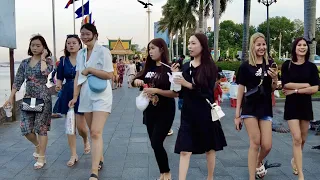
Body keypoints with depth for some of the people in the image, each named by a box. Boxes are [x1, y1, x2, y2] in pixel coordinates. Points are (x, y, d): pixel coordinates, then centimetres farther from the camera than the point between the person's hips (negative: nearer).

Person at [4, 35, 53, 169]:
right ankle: (38, 145, 32)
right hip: (28, 98, 5)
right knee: (25, 128, 2)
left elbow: (45, 72, -26)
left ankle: (41, 157, 9)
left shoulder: (47, 61, -3)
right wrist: (11, 97, 3)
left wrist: (42, 57, -13)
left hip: (43, 98, -4)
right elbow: (18, 81, 8)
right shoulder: (25, 63, 10)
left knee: (41, 128, -2)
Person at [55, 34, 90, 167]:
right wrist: (58, 85, -11)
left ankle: (86, 141, 31)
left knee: (80, 125, -5)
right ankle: (73, 155, 14)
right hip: (67, 95, 3)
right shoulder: (63, 61, 6)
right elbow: (59, 78, 9)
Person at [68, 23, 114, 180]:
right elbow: (78, 76, 10)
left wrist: (89, 70, -13)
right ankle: (100, 160, 32)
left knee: (96, 132, -13)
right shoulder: (80, 53, 10)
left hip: (101, 96, -6)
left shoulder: (103, 51, -8)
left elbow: (109, 75, -13)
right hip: (86, 96, 6)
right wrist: (75, 96, 2)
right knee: (93, 132, 14)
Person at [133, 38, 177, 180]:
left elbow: (175, 93, -18)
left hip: (164, 112, -6)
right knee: (154, 143, 11)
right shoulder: (149, 67, 5)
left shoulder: (169, 69, -13)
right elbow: (138, 80, 18)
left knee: (156, 143, -9)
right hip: (149, 111, 7)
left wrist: (156, 90, -27)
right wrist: (137, 81, -5)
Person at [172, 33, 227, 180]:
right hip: (188, 113, 3)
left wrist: (188, 84, -23)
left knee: (209, 148, 13)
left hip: (205, 113, -3)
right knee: (184, 150, -3)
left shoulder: (210, 67, -6)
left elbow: (208, 92, -15)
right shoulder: (185, 66, 6)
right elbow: (181, 93, 6)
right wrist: (176, 76, -7)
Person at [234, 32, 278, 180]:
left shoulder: (270, 64, 5)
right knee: (255, 143, -2)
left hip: (266, 108, 3)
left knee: (267, 145, 2)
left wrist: (275, 79, -11)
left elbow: (273, 89, 12)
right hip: (250, 108, -3)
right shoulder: (245, 66, -4)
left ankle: (259, 163, 36)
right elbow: (241, 90, -1)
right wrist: (237, 114, -2)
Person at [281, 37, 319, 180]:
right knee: (297, 139, -10)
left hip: (306, 105, 3)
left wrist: (295, 90, -13)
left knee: (302, 139, 12)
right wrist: (306, 84, -11)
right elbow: (286, 85, -12)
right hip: (291, 105, -2)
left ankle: (295, 160, 41)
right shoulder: (287, 65, -2)